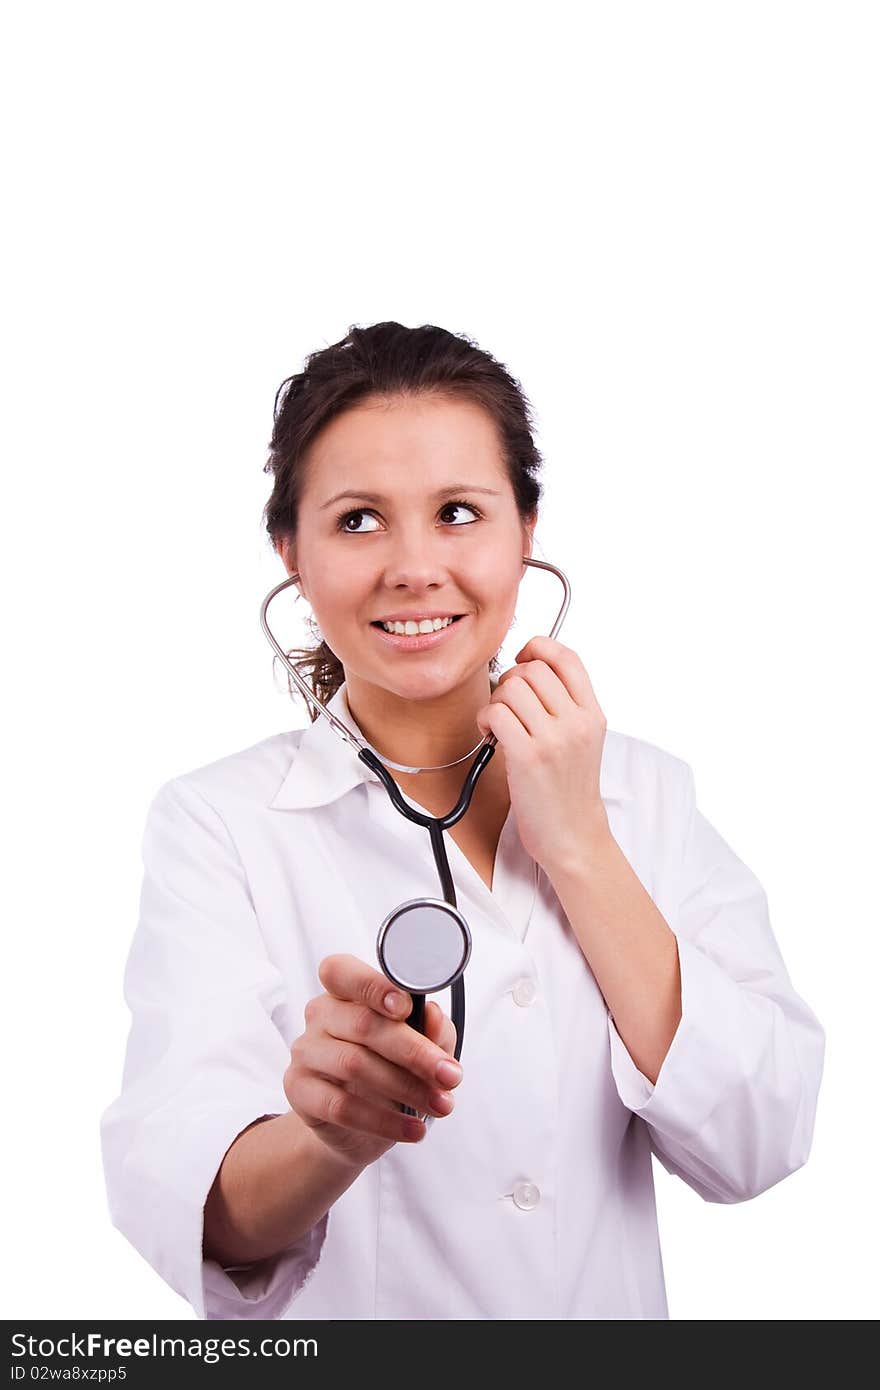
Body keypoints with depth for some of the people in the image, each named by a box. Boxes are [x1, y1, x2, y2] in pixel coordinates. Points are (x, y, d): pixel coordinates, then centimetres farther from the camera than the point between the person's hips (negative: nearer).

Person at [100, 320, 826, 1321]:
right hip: (339, 1324, -2)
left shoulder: (647, 790, -2)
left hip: (612, 1303, 3)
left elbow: (754, 1146, -11)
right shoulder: (215, 823, -11)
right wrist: (329, 1134, -42)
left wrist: (576, 844, -14)